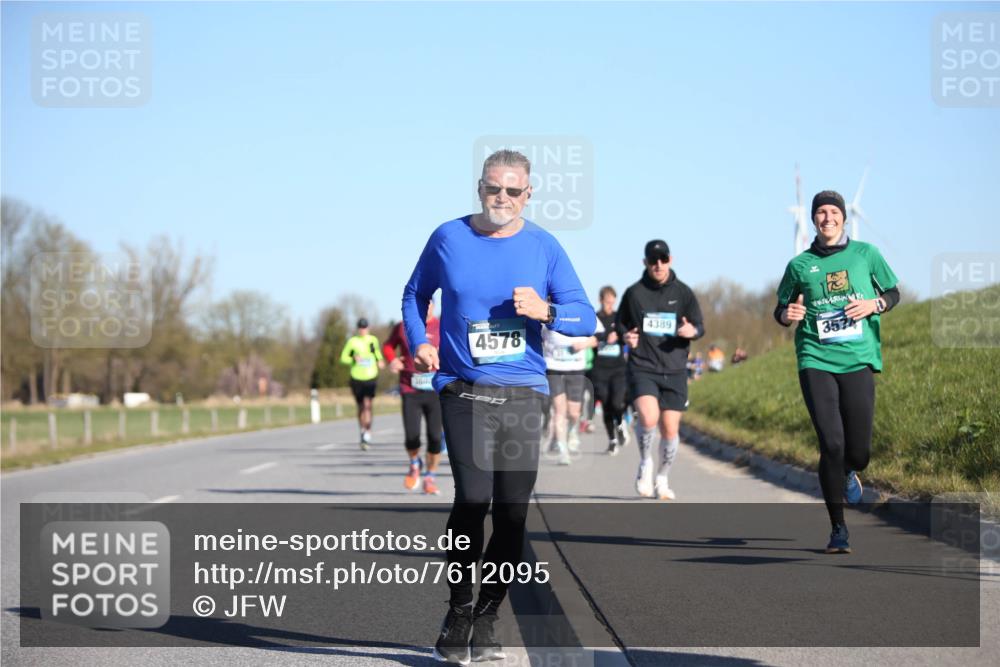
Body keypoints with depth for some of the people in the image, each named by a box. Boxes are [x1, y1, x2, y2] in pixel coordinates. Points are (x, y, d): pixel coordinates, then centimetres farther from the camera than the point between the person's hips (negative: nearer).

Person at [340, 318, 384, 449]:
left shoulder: (373, 340, 5)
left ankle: (367, 435, -19)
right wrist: (353, 359, -16)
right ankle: (362, 431, 30)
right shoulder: (352, 341, -2)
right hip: (357, 378, 0)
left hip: (370, 378, 0)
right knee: (361, 407, 10)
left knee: (368, 405, -15)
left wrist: (380, 360, 8)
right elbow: (343, 358, 3)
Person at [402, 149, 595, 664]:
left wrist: (544, 310, -17)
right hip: (464, 391, -2)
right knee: (473, 498, -17)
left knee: (513, 511, 1)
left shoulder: (543, 247, 4)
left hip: (524, 394, 2)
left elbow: (586, 319, 2)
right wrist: (419, 343, 3)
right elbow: (415, 294, 19)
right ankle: (457, 616, -1)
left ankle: (485, 620, 17)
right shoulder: (448, 238, 4)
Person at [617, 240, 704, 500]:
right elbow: (620, 323, 17)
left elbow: (699, 326, 8)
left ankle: (663, 479, 25)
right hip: (642, 368, -2)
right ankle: (645, 464, 1)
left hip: (674, 371, 2)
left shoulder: (683, 293, 5)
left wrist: (693, 331, -16)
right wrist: (626, 336, -6)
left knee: (670, 429, 3)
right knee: (648, 417, -25)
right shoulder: (634, 293, 4)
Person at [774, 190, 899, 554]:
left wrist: (873, 305, -5)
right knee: (831, 444, -11)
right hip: (815, 360, -1)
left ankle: (849, 474, 39)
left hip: (858, 360, 1)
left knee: (859, 451, -2)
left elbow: (893, 293, 16)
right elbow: (781, 309, 17)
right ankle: (838, 530, 0)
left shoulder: (865, 253, 8)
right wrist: (787, 315, -7)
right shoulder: (799, 265, 8)